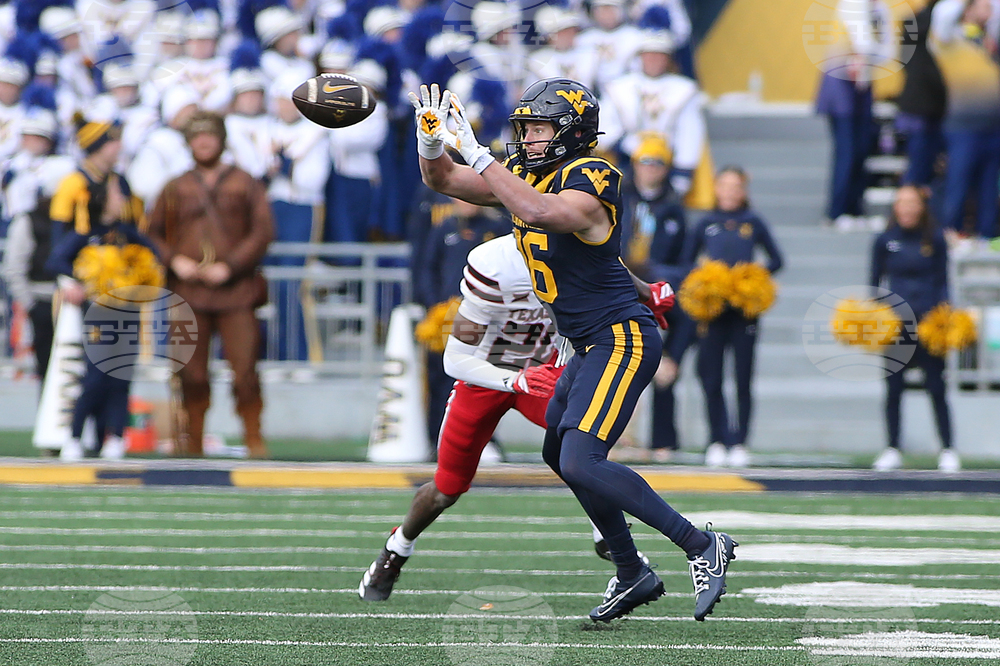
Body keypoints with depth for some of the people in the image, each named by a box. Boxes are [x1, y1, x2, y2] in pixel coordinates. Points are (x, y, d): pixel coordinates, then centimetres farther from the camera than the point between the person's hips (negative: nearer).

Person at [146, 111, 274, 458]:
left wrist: (230, 266, -9)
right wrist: (174, 260, -4)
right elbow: (153, 233, 15)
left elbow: (262, 232, 2)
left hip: (235, 290, -2)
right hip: (188, 292, 2)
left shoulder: (245, 184, 9)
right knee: (192, 373, 0)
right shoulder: (176, 189, 15)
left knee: (245, 369, -10)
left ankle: (254, 438, -1)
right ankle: (194, 443, 8)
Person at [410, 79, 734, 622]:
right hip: (591, 345, 10)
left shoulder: (590, 179, -19)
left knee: (581, 463, -19)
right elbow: (443, 180, 14)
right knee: (559, 452, 19)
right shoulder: (524, 174, 8)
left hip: (621, 340, -10)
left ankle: (702, 547, -13)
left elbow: (541, 212, -39)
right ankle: (632, 574, 29)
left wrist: (476, 153, -34)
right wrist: (432, 139, -7)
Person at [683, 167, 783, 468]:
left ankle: (739, 444, 4)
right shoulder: (706, 224, 9)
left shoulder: (753, 223, 7)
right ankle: (717, 442, 8)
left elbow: (776, 260, 11)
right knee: (711, 379, -2)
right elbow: (687, 261, 14)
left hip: (745, 310, -1)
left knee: (743, 380, -1)